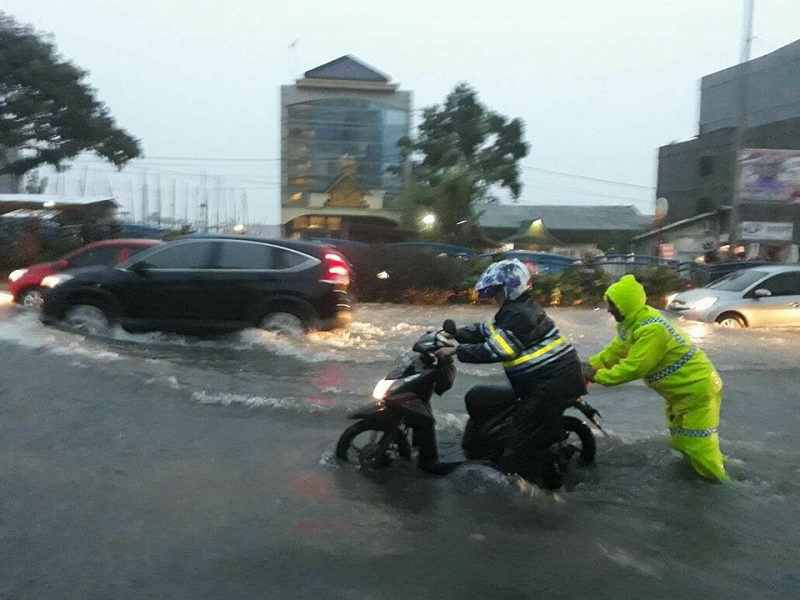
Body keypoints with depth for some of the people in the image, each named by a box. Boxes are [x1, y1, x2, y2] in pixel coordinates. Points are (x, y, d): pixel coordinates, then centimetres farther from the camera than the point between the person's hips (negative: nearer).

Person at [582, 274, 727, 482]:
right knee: (681, 441, 25)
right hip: (682, 390, 11)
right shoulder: (632, 322, -2)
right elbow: (615, 350, 5)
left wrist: (597, 376, -25)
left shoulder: (652, 330, -34)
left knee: (699, 447, -5)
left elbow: (633, 368, -33)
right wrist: (590, 366, -6)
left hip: (698, 389, -10)